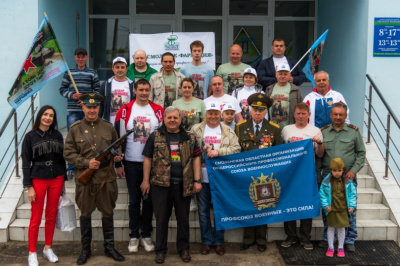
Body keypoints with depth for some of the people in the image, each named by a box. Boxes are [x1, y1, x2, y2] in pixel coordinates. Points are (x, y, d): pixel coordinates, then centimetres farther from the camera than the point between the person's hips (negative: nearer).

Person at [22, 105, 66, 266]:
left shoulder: (57, 135, 5)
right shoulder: (30, 136, -3)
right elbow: (26, 163, -4)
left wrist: (63, 180, 10)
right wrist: (29, 186, -9)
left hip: (56, 179, 3)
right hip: (38, 180, -3)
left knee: (51, 216, 10)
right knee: (36, 218, 1)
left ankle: (48, 249, 24)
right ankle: (32, 253, 13)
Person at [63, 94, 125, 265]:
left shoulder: (108, 127, 5)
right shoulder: (75, 129, -1)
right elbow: (68, 153, -4)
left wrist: (117, 156, -8)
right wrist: (87, 162, -16)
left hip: (107, 177, 1)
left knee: (108, 212, 10)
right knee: (85, 214, 10)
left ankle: (109, 247, 24)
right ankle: (85, 249, 24)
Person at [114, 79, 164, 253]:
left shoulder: (158, 111, 1)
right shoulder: (125, 111, -2)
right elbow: (118, 137, 0)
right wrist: (118, 164, -2)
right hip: (132, 164, -1)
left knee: (149, 199, 8)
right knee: (134, 200, 7)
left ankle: (146, 235, 20)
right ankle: (134, 236, 18)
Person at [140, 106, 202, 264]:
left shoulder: (189, 137, 6)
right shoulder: (155, 136, 2)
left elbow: (196, 158, 7)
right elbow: (148, 159, 3)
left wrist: (197, 180, 1)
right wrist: (145, 180, -1)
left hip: (183, 185, 1)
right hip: (160, 184, -1)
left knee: (183, 218, 11)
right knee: (161, 218, 8)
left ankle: (184, 248, 25)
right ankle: (160, 249, 20)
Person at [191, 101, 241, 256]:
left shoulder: (228, 132, 4)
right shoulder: (196, 130, 2)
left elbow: (236, 149, -6)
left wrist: (218, 152, -19)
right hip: (202, 178, 0)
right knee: (203, 211, 8)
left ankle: (218, 241, 22)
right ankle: (206, 241, 21)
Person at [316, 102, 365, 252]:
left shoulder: (354, 132, 3)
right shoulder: (323, 132, 6)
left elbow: (361, 154, 5)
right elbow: (318, 156, 8)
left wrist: (353, 170, -7)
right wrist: (318, 175, 5)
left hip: (348, 177, -1)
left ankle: (349, 240, 17)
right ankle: (327, 238, 22)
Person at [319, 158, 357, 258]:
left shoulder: (348, 182, -5)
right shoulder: (326, 181, -9)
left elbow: (353, 194, 2)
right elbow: (322, 194, -4)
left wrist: (352, 206, -5)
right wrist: (325, 205, -12)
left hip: (343, 209, 1)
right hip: (331, 209, -1)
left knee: (341, 228, 10)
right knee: (331, 228, 9)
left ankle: (340, 247, 26)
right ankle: (330, 247, 22)